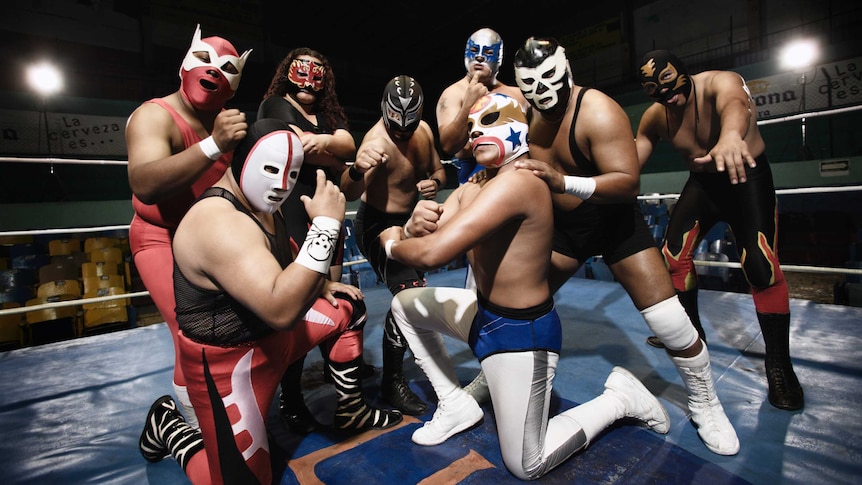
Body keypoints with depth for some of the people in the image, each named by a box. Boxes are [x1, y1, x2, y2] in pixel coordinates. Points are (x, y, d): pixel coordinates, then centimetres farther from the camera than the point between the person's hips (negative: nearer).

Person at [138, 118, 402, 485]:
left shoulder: (262, 204, 3)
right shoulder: (219, 222, -29)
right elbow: (281, 310, -41)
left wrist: (321, 286, 4)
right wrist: (326, 224, -40)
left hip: (271, 332, 9)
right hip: (228, 360, -9)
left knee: (348, 306, 13)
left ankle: (350, 411, 26)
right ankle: (168, 425, 22)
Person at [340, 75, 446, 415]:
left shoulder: (424, 130, -6)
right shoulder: (377, 141, -29)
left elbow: (437, 170, 8)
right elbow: (348, 193, -43)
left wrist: (434, 182, -16)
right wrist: (357, 169, -66)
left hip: (406, 221, 8)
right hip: (377, 225, -8)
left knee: (414, 294, 22)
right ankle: (392, 383, -1)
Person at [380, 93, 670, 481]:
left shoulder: (518, 181, -28)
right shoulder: (474, 186, 3)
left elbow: (434, 253, -35)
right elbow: (429, 238, 0)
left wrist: (391, 243, -13)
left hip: (521, 332, -9)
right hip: (483, 311, 9)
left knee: (526, 466, 3)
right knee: (404, 305, 15)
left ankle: (620, 398, 22)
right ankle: (456, 404, 23)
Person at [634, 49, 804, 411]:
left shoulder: (719, 82, -24)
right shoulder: (654, 117, -7)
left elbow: (734, 104, -49)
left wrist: (731, 134, -73)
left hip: (748, 177, -5)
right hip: (702, 183, 5)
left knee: (760, 264, -19)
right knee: (673, 253, -2)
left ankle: (779, 363, -4)